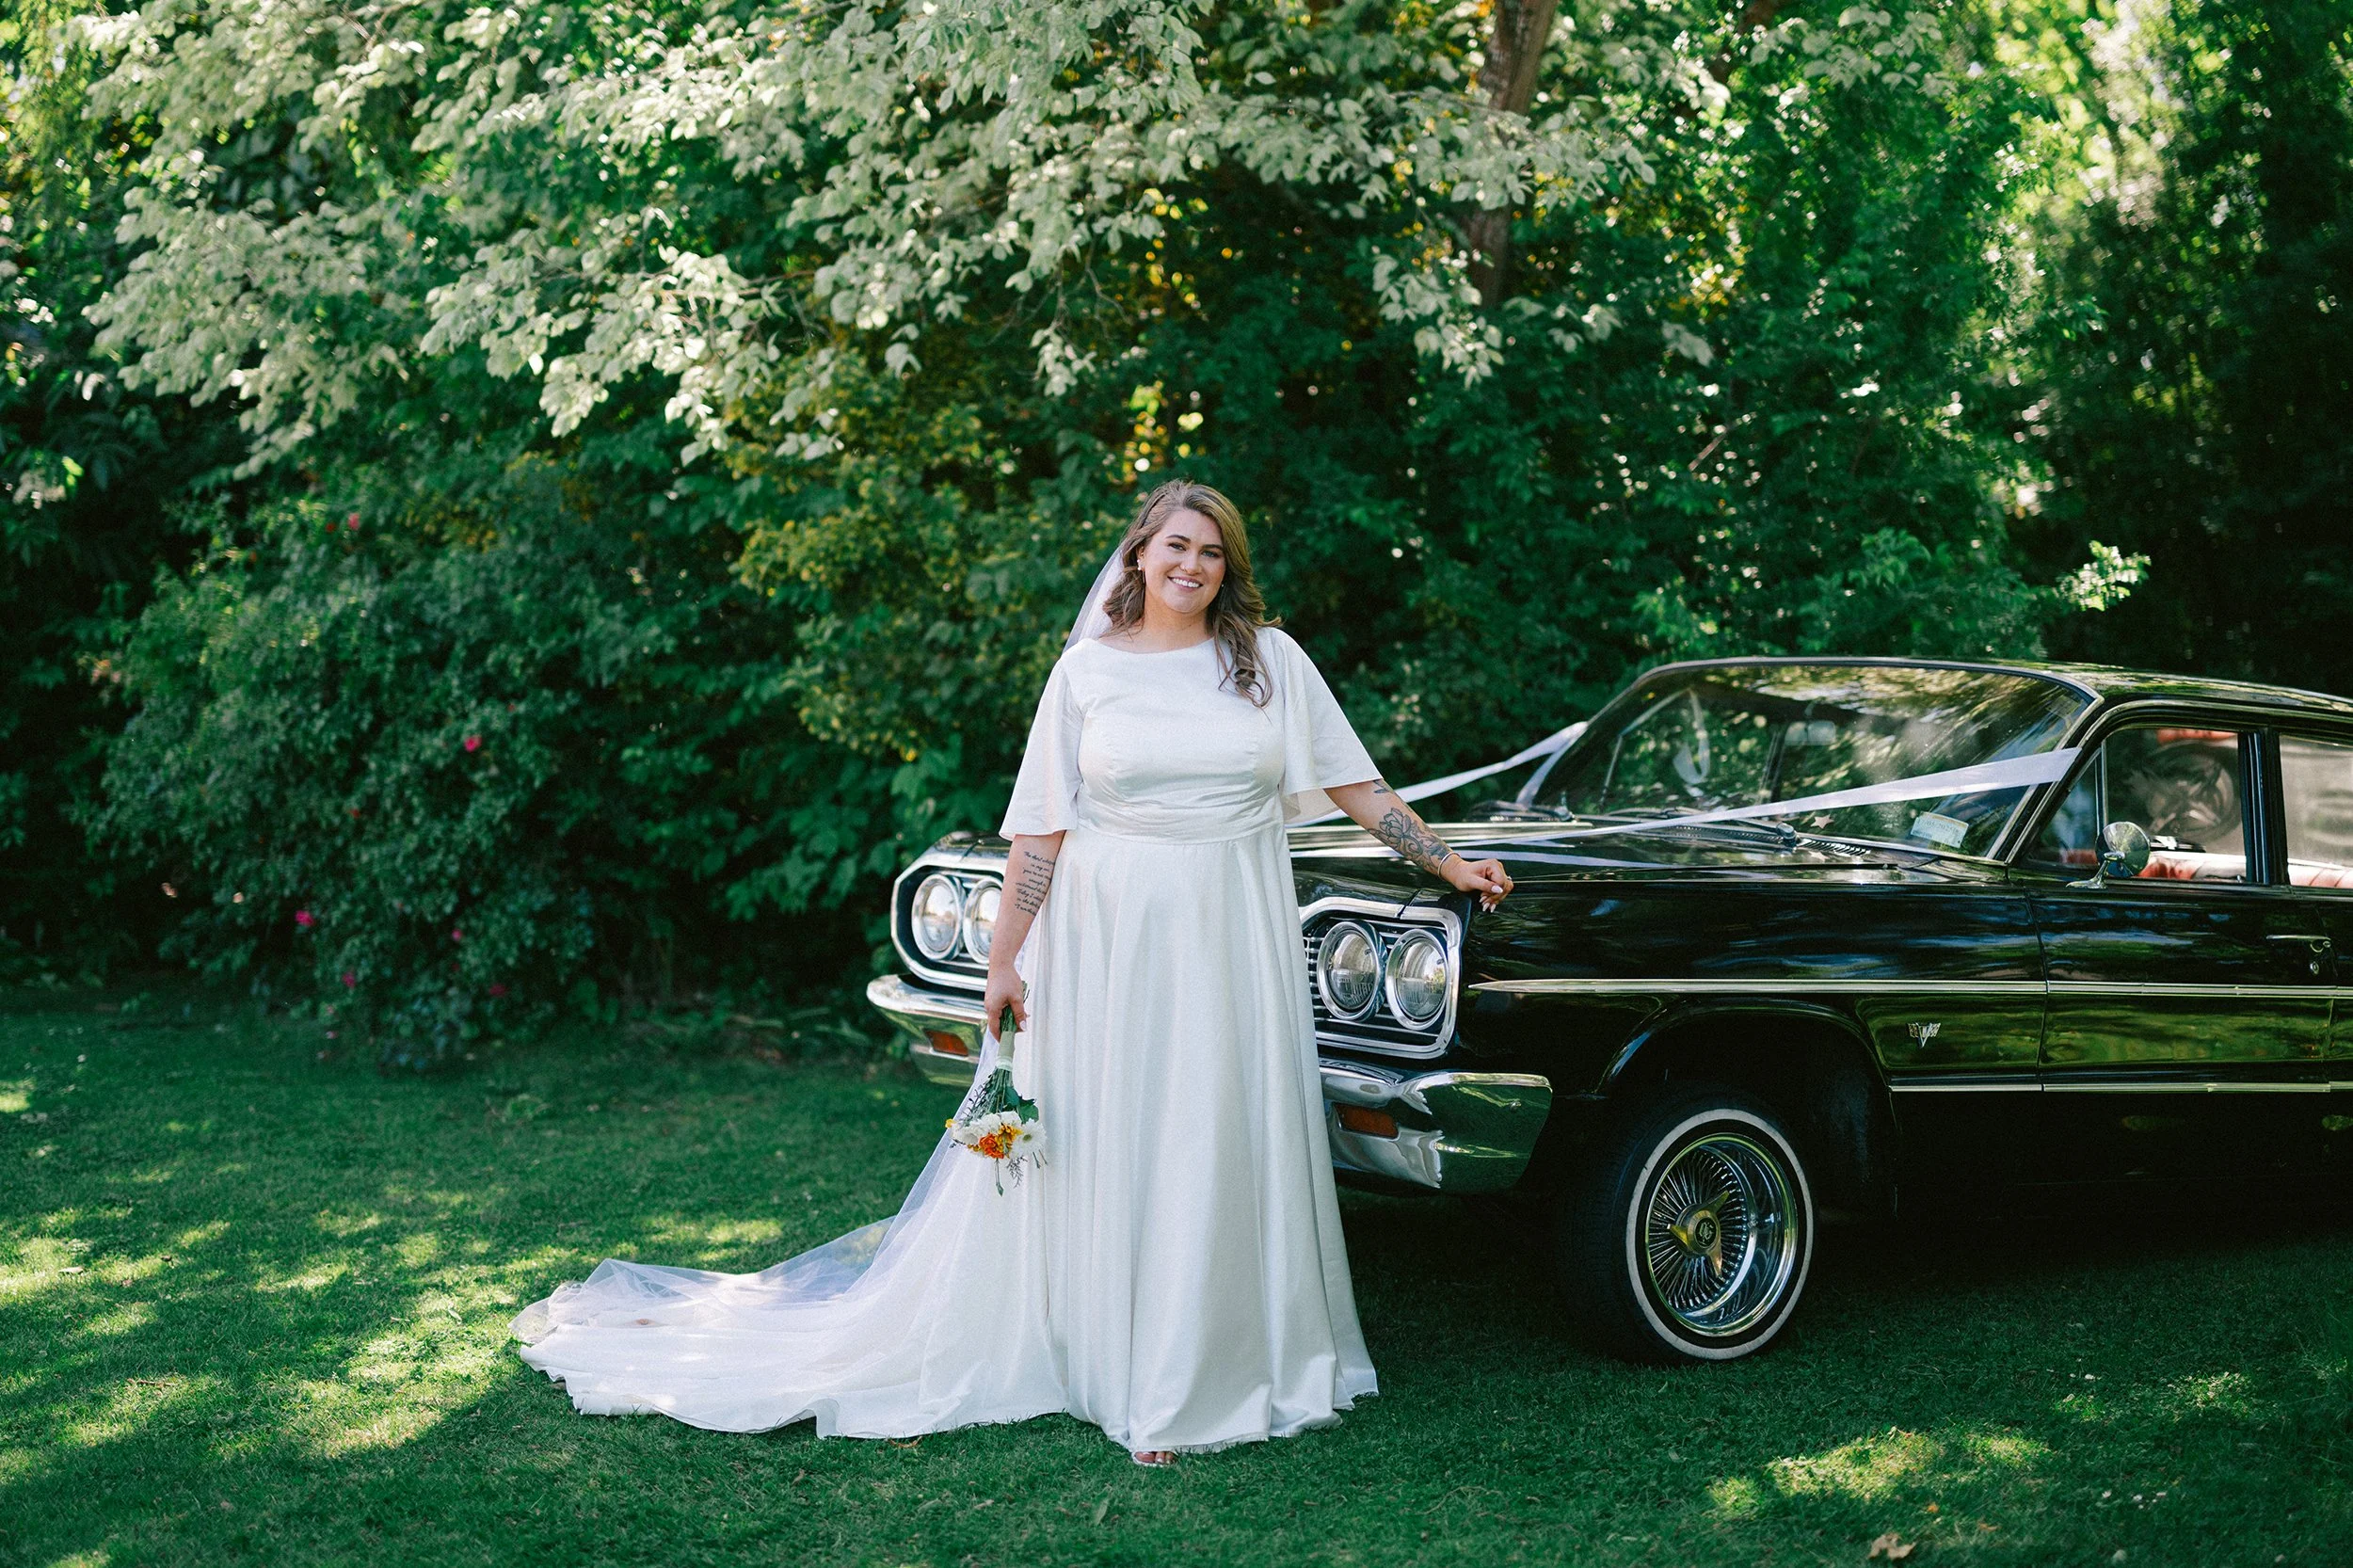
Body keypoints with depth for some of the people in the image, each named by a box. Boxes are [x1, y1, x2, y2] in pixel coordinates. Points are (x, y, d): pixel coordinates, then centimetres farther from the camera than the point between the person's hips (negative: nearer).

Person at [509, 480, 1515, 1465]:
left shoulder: (1272, 660, 4)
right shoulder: (1086, 669, 1)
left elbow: (1353, 782, 10)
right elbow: (1040, 827, 1)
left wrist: (1449, 865, 6)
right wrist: (1005, 962, -2)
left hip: (1234, 941, 1)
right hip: (1109, 939, -1)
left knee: (1228, 1151, 5)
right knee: (1109, 1152, 3)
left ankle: (1223, 1369, 18)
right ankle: (1127, 1374, 13)